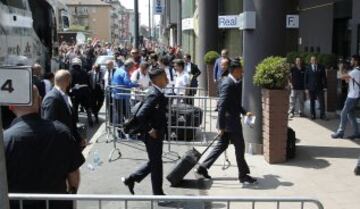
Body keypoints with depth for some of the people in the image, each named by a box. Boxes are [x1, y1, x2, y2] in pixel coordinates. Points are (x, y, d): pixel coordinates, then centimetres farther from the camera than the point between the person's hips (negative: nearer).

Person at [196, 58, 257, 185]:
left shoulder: (234, 83, 10)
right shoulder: (228, 84, -21)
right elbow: (222, 106, -24)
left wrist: (244, 112, 10)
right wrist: (221, 126, -25)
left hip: (232, 120, 10)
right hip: (230, 121, -10)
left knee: (222, 145, 15)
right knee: (240, 147, 2)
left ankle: (203, 168, 20)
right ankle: (243, 175, 16)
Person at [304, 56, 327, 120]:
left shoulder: (321, 67, 5)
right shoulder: (308, 68, 3)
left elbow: (324, 77, 6)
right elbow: (306, 78, 4)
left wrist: (324, 86, -1)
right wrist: (306, 88, -2)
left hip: (319, 88, 0)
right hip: (311, 88, 0)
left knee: (322, 101, -5)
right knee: (312, 102, 6)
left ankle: (322, 115, 1)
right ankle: (313, 115, 15)